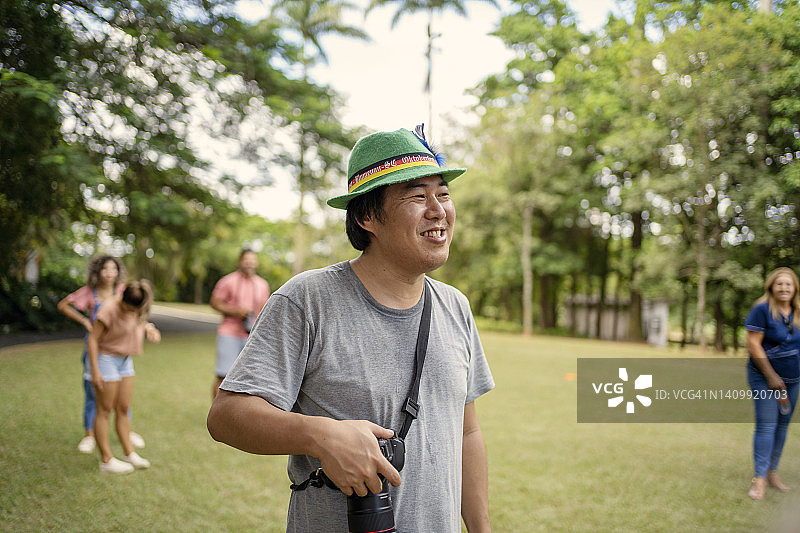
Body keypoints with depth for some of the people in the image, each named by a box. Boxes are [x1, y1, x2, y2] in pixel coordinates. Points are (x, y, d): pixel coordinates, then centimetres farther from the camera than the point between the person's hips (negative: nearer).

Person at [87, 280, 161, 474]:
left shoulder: (138, 311, -1)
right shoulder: (109, 309, -21)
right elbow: (93, 339, -17)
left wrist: (150, 329, -2)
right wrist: (95, 371, -19)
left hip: (125, 361, 7)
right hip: (106, 359, -7)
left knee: (123, 409, 11)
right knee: (105, 410, 0)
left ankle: (129, 453, 20)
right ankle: (107, 460, 5)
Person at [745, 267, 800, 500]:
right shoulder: (762, 310, -12)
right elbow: (753, 344, -15)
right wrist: (772, 377, -15)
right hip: (764, 377, -6)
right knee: (766, 425, -9)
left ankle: (773, 472, 20)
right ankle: (760, 477, -5)